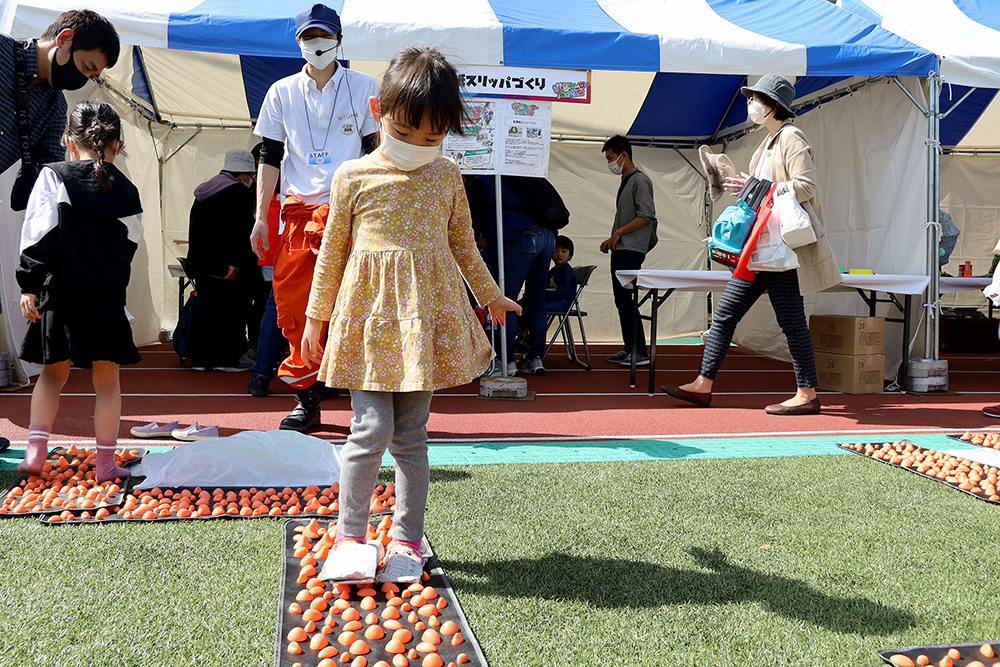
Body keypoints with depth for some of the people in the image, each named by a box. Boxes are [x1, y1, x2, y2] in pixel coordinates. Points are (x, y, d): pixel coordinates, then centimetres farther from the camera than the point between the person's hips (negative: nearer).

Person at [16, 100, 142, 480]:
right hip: (107, 297, 0)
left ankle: (35, 451, 12)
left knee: (52, 374, 17)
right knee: (107, 381, 7)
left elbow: (38, 235, -6)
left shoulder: (53, 177, 1)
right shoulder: (126, 192, 8)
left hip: (59, 292, 0)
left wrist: (29, 285, -4)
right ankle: (106, 464, 10)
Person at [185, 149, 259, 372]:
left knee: (204, 307, 11)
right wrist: (234, 261, -20)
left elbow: (195, 228, 18)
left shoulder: (203, 191, 18)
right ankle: (226, 358, 2)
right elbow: (236, 231, -19)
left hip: (200, 262, 8)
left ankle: (200, 357, 14)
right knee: (231, 308, 0)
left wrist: (197, 261, 20)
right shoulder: (239, 192, -9)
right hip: (223, 265, -8)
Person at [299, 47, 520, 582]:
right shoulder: (354, 176, -1)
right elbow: (332, 252, 7)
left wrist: (490, 295, 28)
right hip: (369, 316, -2)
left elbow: (463, 244, 19)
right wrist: (315, 319, 10)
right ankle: (350, 534, 8)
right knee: (371, 429, -7)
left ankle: (406, 539, 18)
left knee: (411, 436, 7)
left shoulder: (447, 176, 6)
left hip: (425, 316, 2)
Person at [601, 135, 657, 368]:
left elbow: (646, 216, -18)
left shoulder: (640, 180, -9)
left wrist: (619, 233, -14)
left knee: (625, 300, -11)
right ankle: (630, 349, 15)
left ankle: (641, 353, -8)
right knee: (621, 300, 10)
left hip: (631, 251, -10)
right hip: (620, 250, 10)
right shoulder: (626, 180, 20)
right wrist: (612, 240, 14)